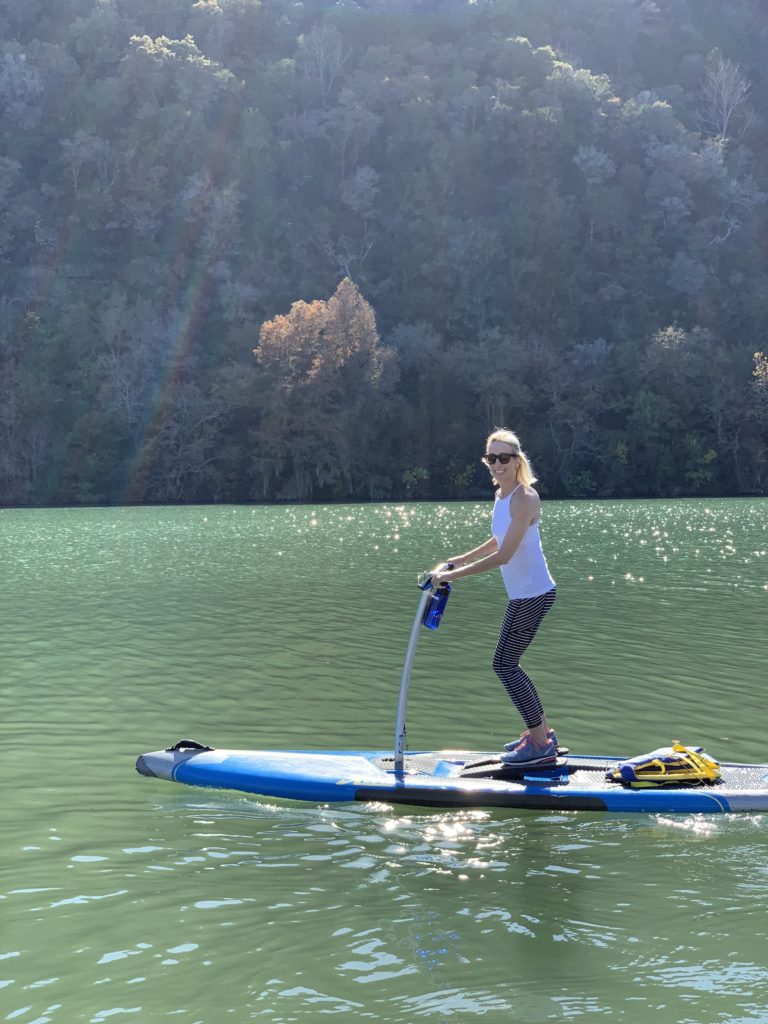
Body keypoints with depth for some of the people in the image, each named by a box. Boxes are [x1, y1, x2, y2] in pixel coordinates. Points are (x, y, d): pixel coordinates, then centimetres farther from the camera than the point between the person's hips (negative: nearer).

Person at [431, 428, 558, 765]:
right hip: (522, 594, 9)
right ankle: (542, 732, 28)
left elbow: (503, 556, -24)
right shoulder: (501, 494, 7)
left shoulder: (524, 498, -21)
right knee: (509, 664, 16)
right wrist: (463, 558, 21)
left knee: (504, 665, -3)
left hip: (532, 594, -9)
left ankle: (541, 746, 4)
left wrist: (453, 575, -20)